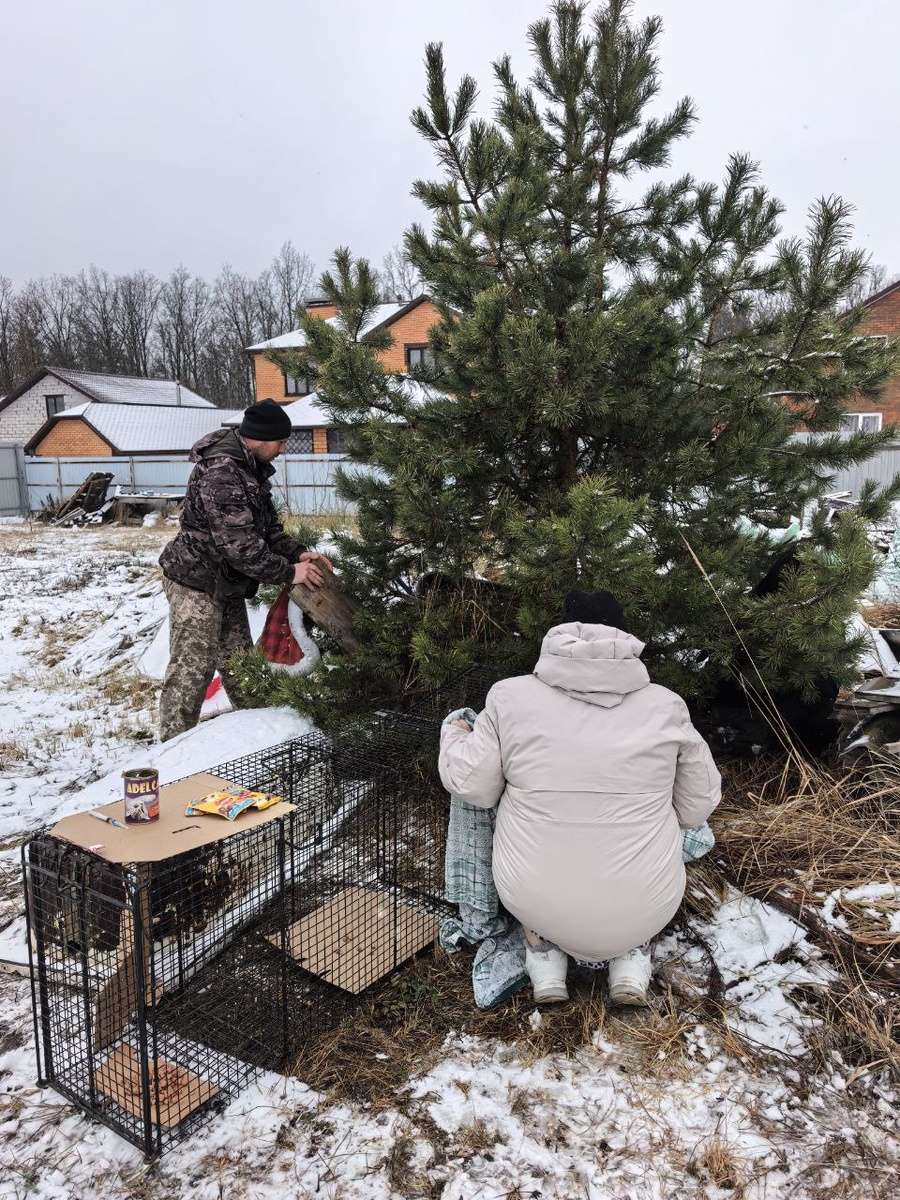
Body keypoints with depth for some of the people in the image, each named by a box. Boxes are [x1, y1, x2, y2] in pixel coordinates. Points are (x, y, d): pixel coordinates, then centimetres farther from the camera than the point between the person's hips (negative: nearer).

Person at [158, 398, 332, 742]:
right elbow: (239, 543, -29)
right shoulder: (220, 472, -25)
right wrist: (288, 572, -21)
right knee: (192, 668, -4)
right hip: (197, 583, -9)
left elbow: (267, 525, 13)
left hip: (226, 583, 10)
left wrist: (297, 553, -3)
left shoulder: (253, 467, 7)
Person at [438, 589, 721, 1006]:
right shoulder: (666, 706, -3)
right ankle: (630, 960, 17)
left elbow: (472, 785, -1)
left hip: (533, 902, 0)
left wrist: (454, 737, 18)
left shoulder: (512, 696, -6)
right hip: (642, 909, 1)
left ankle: (545, 956, 17)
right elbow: (698, 806, 5)